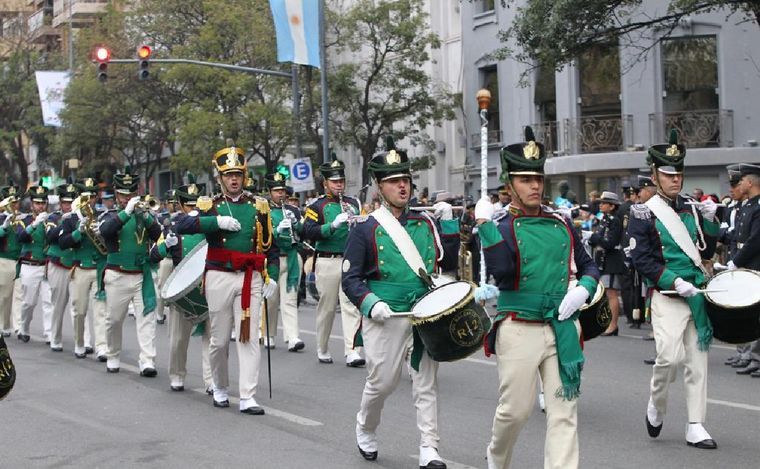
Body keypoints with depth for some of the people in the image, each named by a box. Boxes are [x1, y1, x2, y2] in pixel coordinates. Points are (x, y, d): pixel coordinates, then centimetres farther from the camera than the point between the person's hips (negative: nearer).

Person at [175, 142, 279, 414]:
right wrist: (216, 221, -20)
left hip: (251, 279, 1)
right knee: (219, 340, 8)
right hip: (220, 279, -1)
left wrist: (271, 277, 3)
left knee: (249, 338, -4)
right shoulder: (210, 206, 3)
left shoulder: (259, 206, 8)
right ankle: (220, 389, 28)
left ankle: (247, 398, -4)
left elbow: (271, 245, 13)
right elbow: (180, 226, -13)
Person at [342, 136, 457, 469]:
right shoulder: (365, 228, -2)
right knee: (383, 381, 5)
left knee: (426, 382, 1)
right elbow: (351, 278, -3)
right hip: (386, 316, -3)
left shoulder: (426, 223, 10)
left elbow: (441, 264, 20)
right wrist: (370, 303, -18)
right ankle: (365, 430, 32)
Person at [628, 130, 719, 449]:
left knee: (697, 361, 4)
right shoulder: (644, 215, -4)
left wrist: (710, 222, 0)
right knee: (670, 355, -18)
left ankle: (696, 428, 10)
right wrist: (675, 282, -19)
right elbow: (641, 259, -10)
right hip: (667, 297, -5)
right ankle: (656, 405, 10)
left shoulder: (692, 209, 12)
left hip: (697, 294, 5)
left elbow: (706, 252, 15)